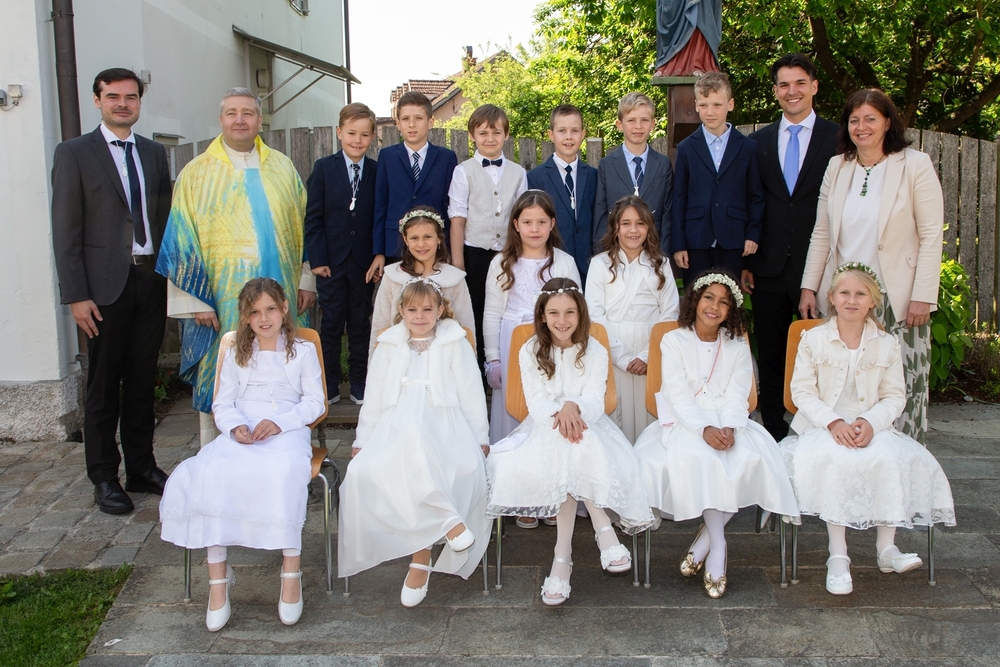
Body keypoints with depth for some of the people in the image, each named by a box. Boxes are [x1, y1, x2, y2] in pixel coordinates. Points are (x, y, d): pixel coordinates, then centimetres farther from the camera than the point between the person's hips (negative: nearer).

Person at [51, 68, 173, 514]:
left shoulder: (154, 153, 12)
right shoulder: (74, 154, -1)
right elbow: (66, 231, -5)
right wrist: (76, 296, -10)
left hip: (152, 280, 4)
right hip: (106, 285, -4)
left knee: (143, 381, 11)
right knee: (104, 386, 5)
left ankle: (142, 467, 23)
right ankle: (104, 478, 16)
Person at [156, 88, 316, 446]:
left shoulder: (282, 168, 10)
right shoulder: (197, 173, 0)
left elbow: (303, 226, 12)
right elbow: (183, 241, -3)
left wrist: (307, 280, 6)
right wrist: (196, 300, -9)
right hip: (221, 300, -3)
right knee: (219, 382, 3)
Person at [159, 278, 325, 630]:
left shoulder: (303, 351, 16)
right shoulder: (236, 353, 23)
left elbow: (315, 402, 5)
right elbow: (223, 403, 14)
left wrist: (279, 423, -12)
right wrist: (236, 426, -9)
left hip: (287, 431, -2)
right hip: (240, 434, 3)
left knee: (284, 471, -38)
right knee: (212, 472, -30)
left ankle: (291, 572, -30)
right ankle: (218, 577, -25)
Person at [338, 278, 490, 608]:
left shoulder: (456, 344, 12)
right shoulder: (388, 346, 20)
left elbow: (471, 394, 9)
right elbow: (374, 396, 22)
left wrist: (479, 438, 2)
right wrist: (363, 438, 15)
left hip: (443, 426, -2)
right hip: (394, 428, 3)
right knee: (361, 471, -32)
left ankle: (421, 558, -29)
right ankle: (448, 520, -31)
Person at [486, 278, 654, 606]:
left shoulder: (595, 352, 3)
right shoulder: (530, 352, 4)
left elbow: (595, 402, -8)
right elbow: (536, 403, -6)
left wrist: (573, 407, -32)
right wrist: (559, 414, -28)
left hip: (587, 425, 0)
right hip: (544, 427, 0)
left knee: (575, 454, -35)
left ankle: (563, 555, -34)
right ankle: (603, 527, -34)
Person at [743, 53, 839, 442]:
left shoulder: (836, 138, 1)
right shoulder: (758, 142, 10)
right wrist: (745, 261, 4)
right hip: (769, 268, 3)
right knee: (770, 356, 10)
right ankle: (774, 433, 22)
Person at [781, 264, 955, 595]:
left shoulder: (887, 344, 7)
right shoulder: (813, 339, 3)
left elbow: (895, 396, 2)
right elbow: (802, 390, -3)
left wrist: (871, 422, -17)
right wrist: (832, 422, -18)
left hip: (872, 429, 2)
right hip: (822, 428, -2)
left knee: (892, 458, -29)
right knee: (833, 460, -33)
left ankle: (886, 548, -17)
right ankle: (838, 556, -28)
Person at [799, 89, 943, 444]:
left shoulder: (916, 165, -2)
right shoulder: (837, 166, 10)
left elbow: (931, 236, -5)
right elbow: (821, 233, 13)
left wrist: (923, 296, -10)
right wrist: (809, 286, 7)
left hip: (896, 298, -3)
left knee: (899, 387, -1)